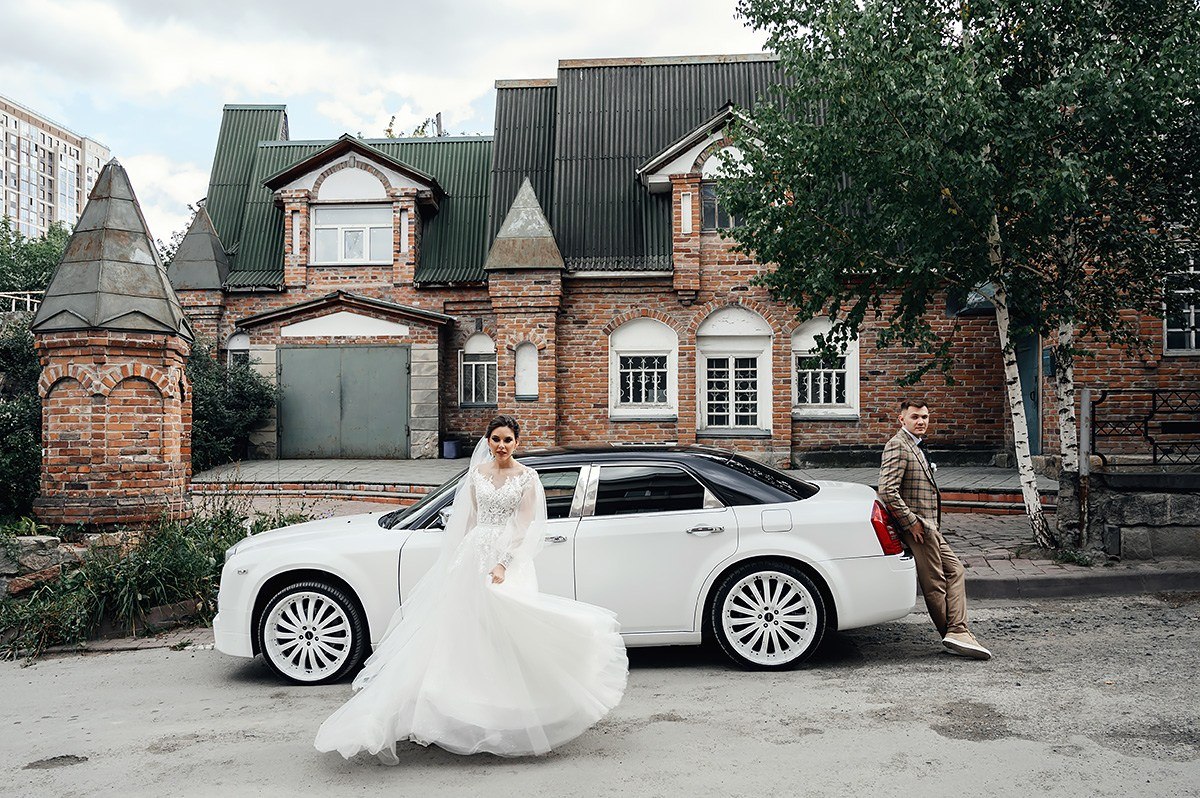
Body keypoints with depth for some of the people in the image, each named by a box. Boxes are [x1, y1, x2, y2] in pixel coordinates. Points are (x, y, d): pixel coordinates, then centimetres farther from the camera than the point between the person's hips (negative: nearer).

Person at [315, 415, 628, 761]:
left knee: (505, 631, -10)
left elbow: (524, 527, -7)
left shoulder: (527, 477, -1)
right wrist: (461, 559, 10)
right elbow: (468, 518, 15)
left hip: (509, 557, -4)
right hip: (473, 554, 4)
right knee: (467, 628, -2)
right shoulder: (476, 472, 11)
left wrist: (503, 564, -17)